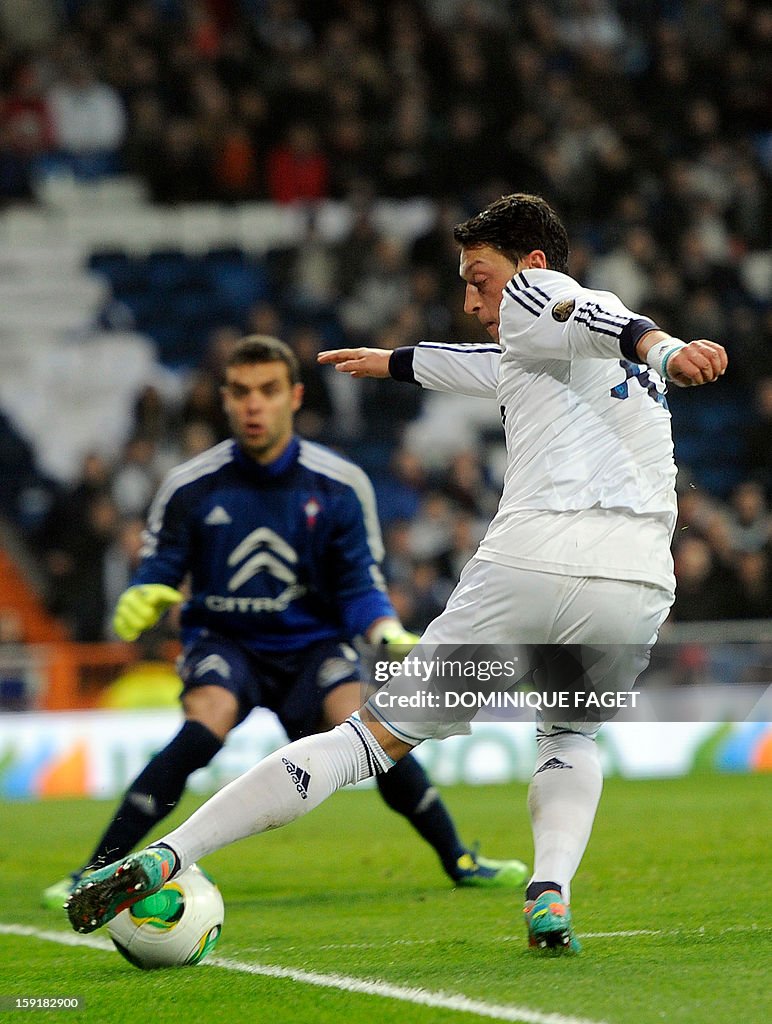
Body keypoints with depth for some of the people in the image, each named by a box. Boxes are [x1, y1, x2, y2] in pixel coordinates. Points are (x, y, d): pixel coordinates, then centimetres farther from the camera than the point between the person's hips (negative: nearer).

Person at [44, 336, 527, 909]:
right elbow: (158, 572, 3)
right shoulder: (191, 487, -4)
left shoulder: (340, 486, -3)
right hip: (224, 643, -1)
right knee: (209, 719, -32)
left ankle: (460, 861, -9)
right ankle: (96, 872, -31)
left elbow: (360, 586, 0)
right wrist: (143, 600, -22)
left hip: (313, 643, 1)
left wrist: (388, 634, -21)